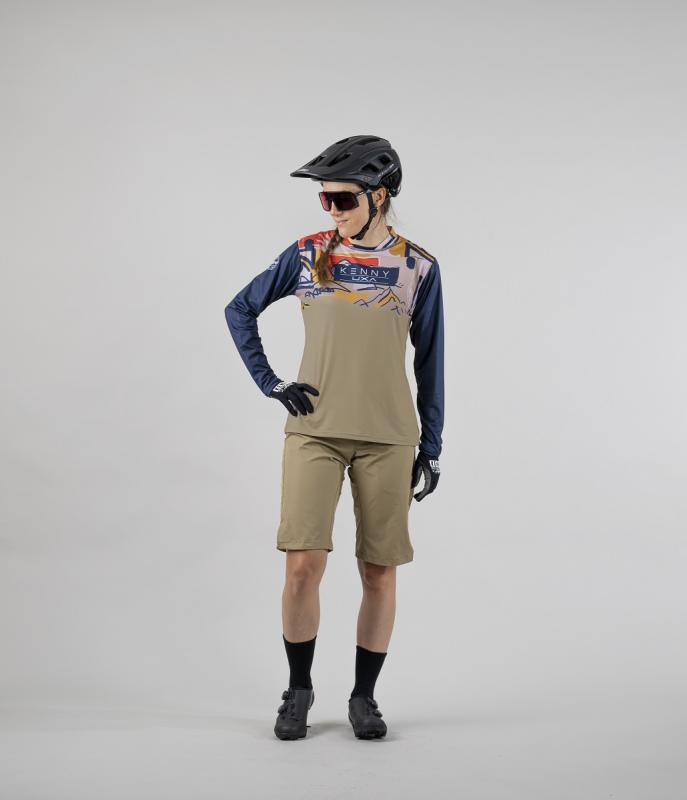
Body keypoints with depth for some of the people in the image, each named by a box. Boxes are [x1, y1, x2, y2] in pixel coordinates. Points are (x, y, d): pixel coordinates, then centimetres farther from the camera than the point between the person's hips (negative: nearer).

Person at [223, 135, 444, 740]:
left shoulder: (418, 267, 2)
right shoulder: (307, 255, 3)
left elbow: (430, 363, 6)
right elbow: (240, 311, 12)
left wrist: (431, 450, 4)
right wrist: (269, 382, 2)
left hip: (388, 438, 0)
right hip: (314, 430, 0)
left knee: (379, 572, 4)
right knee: (303, 566, -6)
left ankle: (364, 696, 21)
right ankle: (299, 689, 15)